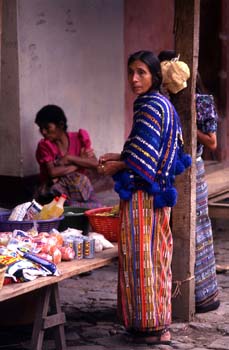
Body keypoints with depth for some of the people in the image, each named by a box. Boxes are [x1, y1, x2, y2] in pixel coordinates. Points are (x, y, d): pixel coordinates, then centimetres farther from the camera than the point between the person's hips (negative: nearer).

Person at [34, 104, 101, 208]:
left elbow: (94, 163, -9)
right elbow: (52, 172, -18)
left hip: (80, 187, 2)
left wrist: (69, 158, -16)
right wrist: (80, 162, -13)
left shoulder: (79, 138, 3)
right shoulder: (44, 145, -2)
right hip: (54, 189, -2)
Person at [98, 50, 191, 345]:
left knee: (141, 257, -2)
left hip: (142, 193, -10)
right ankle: (159, 323, 21)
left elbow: (143, 159, -20)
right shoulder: (162, 104, 13)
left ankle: (151, 326, 5)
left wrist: (116, 166, -4)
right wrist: (119, 157, 13)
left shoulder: (150, 107, -17)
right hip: (156, 191, 10)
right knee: (156, 255, 13)